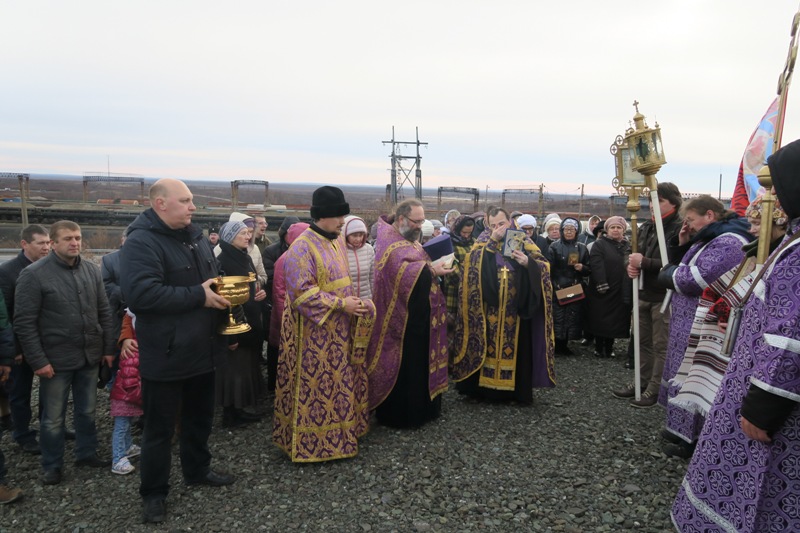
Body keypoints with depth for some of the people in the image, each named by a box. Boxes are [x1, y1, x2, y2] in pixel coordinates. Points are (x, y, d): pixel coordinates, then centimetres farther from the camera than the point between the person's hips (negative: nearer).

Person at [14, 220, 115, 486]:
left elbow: (104, 312, 9)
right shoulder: (33, 274, -10)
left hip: (89, 356, 4)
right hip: (55, 360, -4)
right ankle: (51, 466, 26)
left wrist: (108, 348, 6)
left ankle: (86, 453, 34)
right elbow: (24, 323, -11)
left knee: (87, 411, 17)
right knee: (53, 418, 10)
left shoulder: (92, 270, 4)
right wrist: (38, 361, -14)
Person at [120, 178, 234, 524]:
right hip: (166, 356, -8)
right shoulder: (141, 243, -18)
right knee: (160, 428, 7)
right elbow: (140, 294, -31)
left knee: (200, 417, 22)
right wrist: (198, 296, -26)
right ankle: (153, 493, 25)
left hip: (202, 350, 8)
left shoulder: (195, 236, 9)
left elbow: (213, 277, 21)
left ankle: (197, 471, 42)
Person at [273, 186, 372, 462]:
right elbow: (301, 293, -21)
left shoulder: (336, 242, 9)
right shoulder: (302, 247, -17)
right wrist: (340, 304, -21)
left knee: (338, 383, 15)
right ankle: (310, 442, 14)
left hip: (338, 331, 9)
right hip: (315, 334, -8)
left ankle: (336, 432, 30)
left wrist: (354, 302, 5)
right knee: (316, 386, 0)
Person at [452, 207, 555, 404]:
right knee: (489, 347, 4)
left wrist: (528, 263, -24)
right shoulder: (484, 241, 6)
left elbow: (544, 267, -4)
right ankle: (484, 386, 15)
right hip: (489, 310, 0)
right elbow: (472, 261, -12)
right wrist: (491, 240, -18)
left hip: (517, 310, 0)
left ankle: (517, 389, 16)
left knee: (516, 347, 6)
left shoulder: (523, 241, 4)